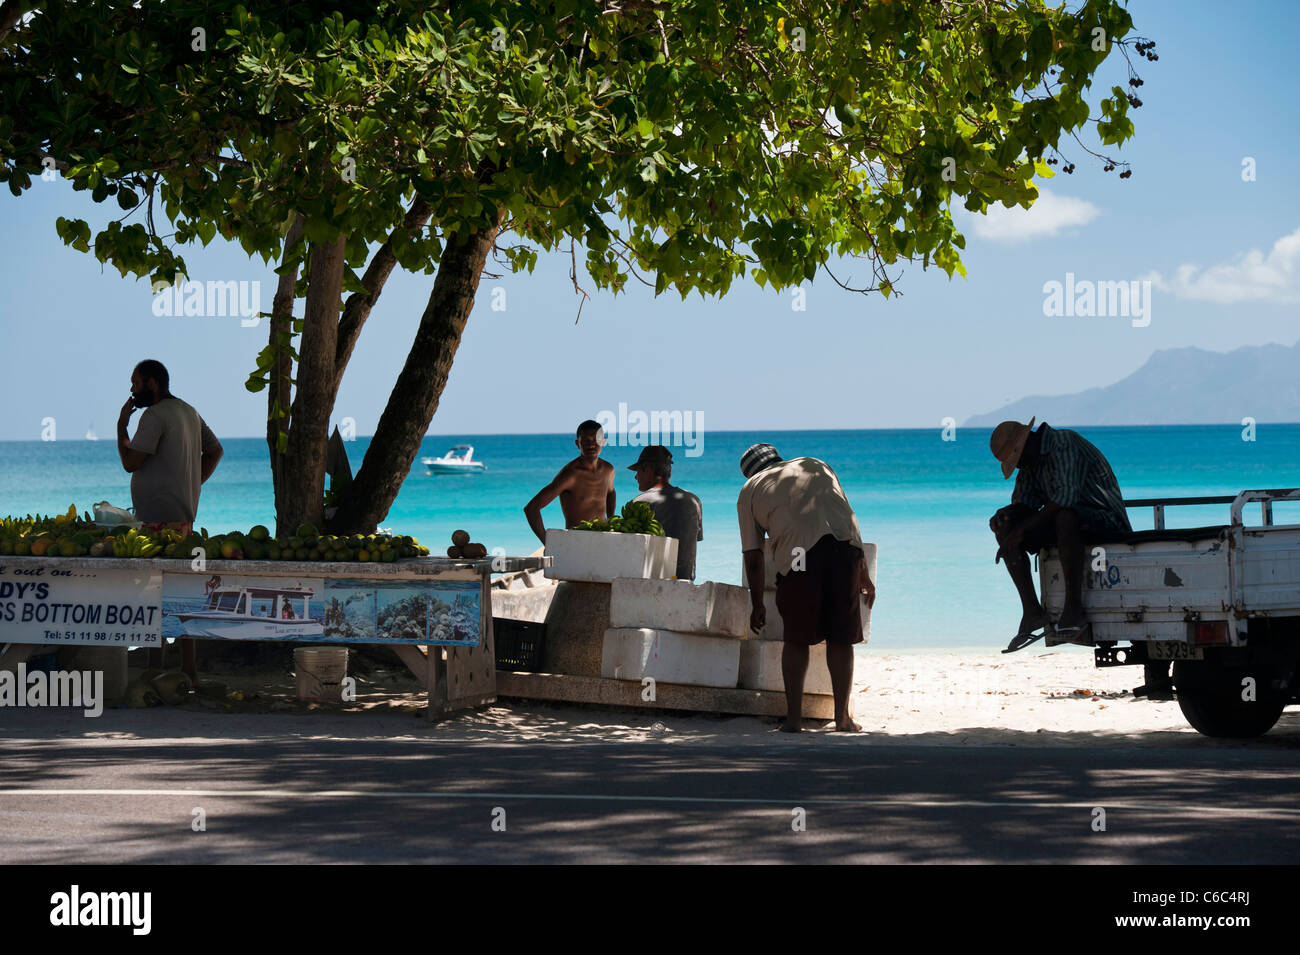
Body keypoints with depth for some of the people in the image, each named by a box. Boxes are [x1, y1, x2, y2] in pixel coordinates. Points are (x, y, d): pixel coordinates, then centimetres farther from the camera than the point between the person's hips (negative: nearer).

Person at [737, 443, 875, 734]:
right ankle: (842, 717, 10)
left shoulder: (749, 491, 24)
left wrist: (757, 606, 28)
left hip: (798, 552, -2)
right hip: (845, 545, 2)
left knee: (797, 639, 10)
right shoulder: (816, 465, 32)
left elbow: (753, 558, 19)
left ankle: (793, 716, 5)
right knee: (841, 638, 10)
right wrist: (864, 575, 28)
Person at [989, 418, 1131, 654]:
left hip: (1108, 522, -9)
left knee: (1065, 517, -40)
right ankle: (1032, 611, -15)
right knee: (1004, 527, -7)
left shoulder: (1065, 443, -18)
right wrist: (1006, 513, -13)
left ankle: (1074, 609, -36)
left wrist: (1022, 529, -27)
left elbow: (1066, 496, -28)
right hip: (1069, 520, 9)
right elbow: (1024, 502, 12)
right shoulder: (1031, 463, 11)